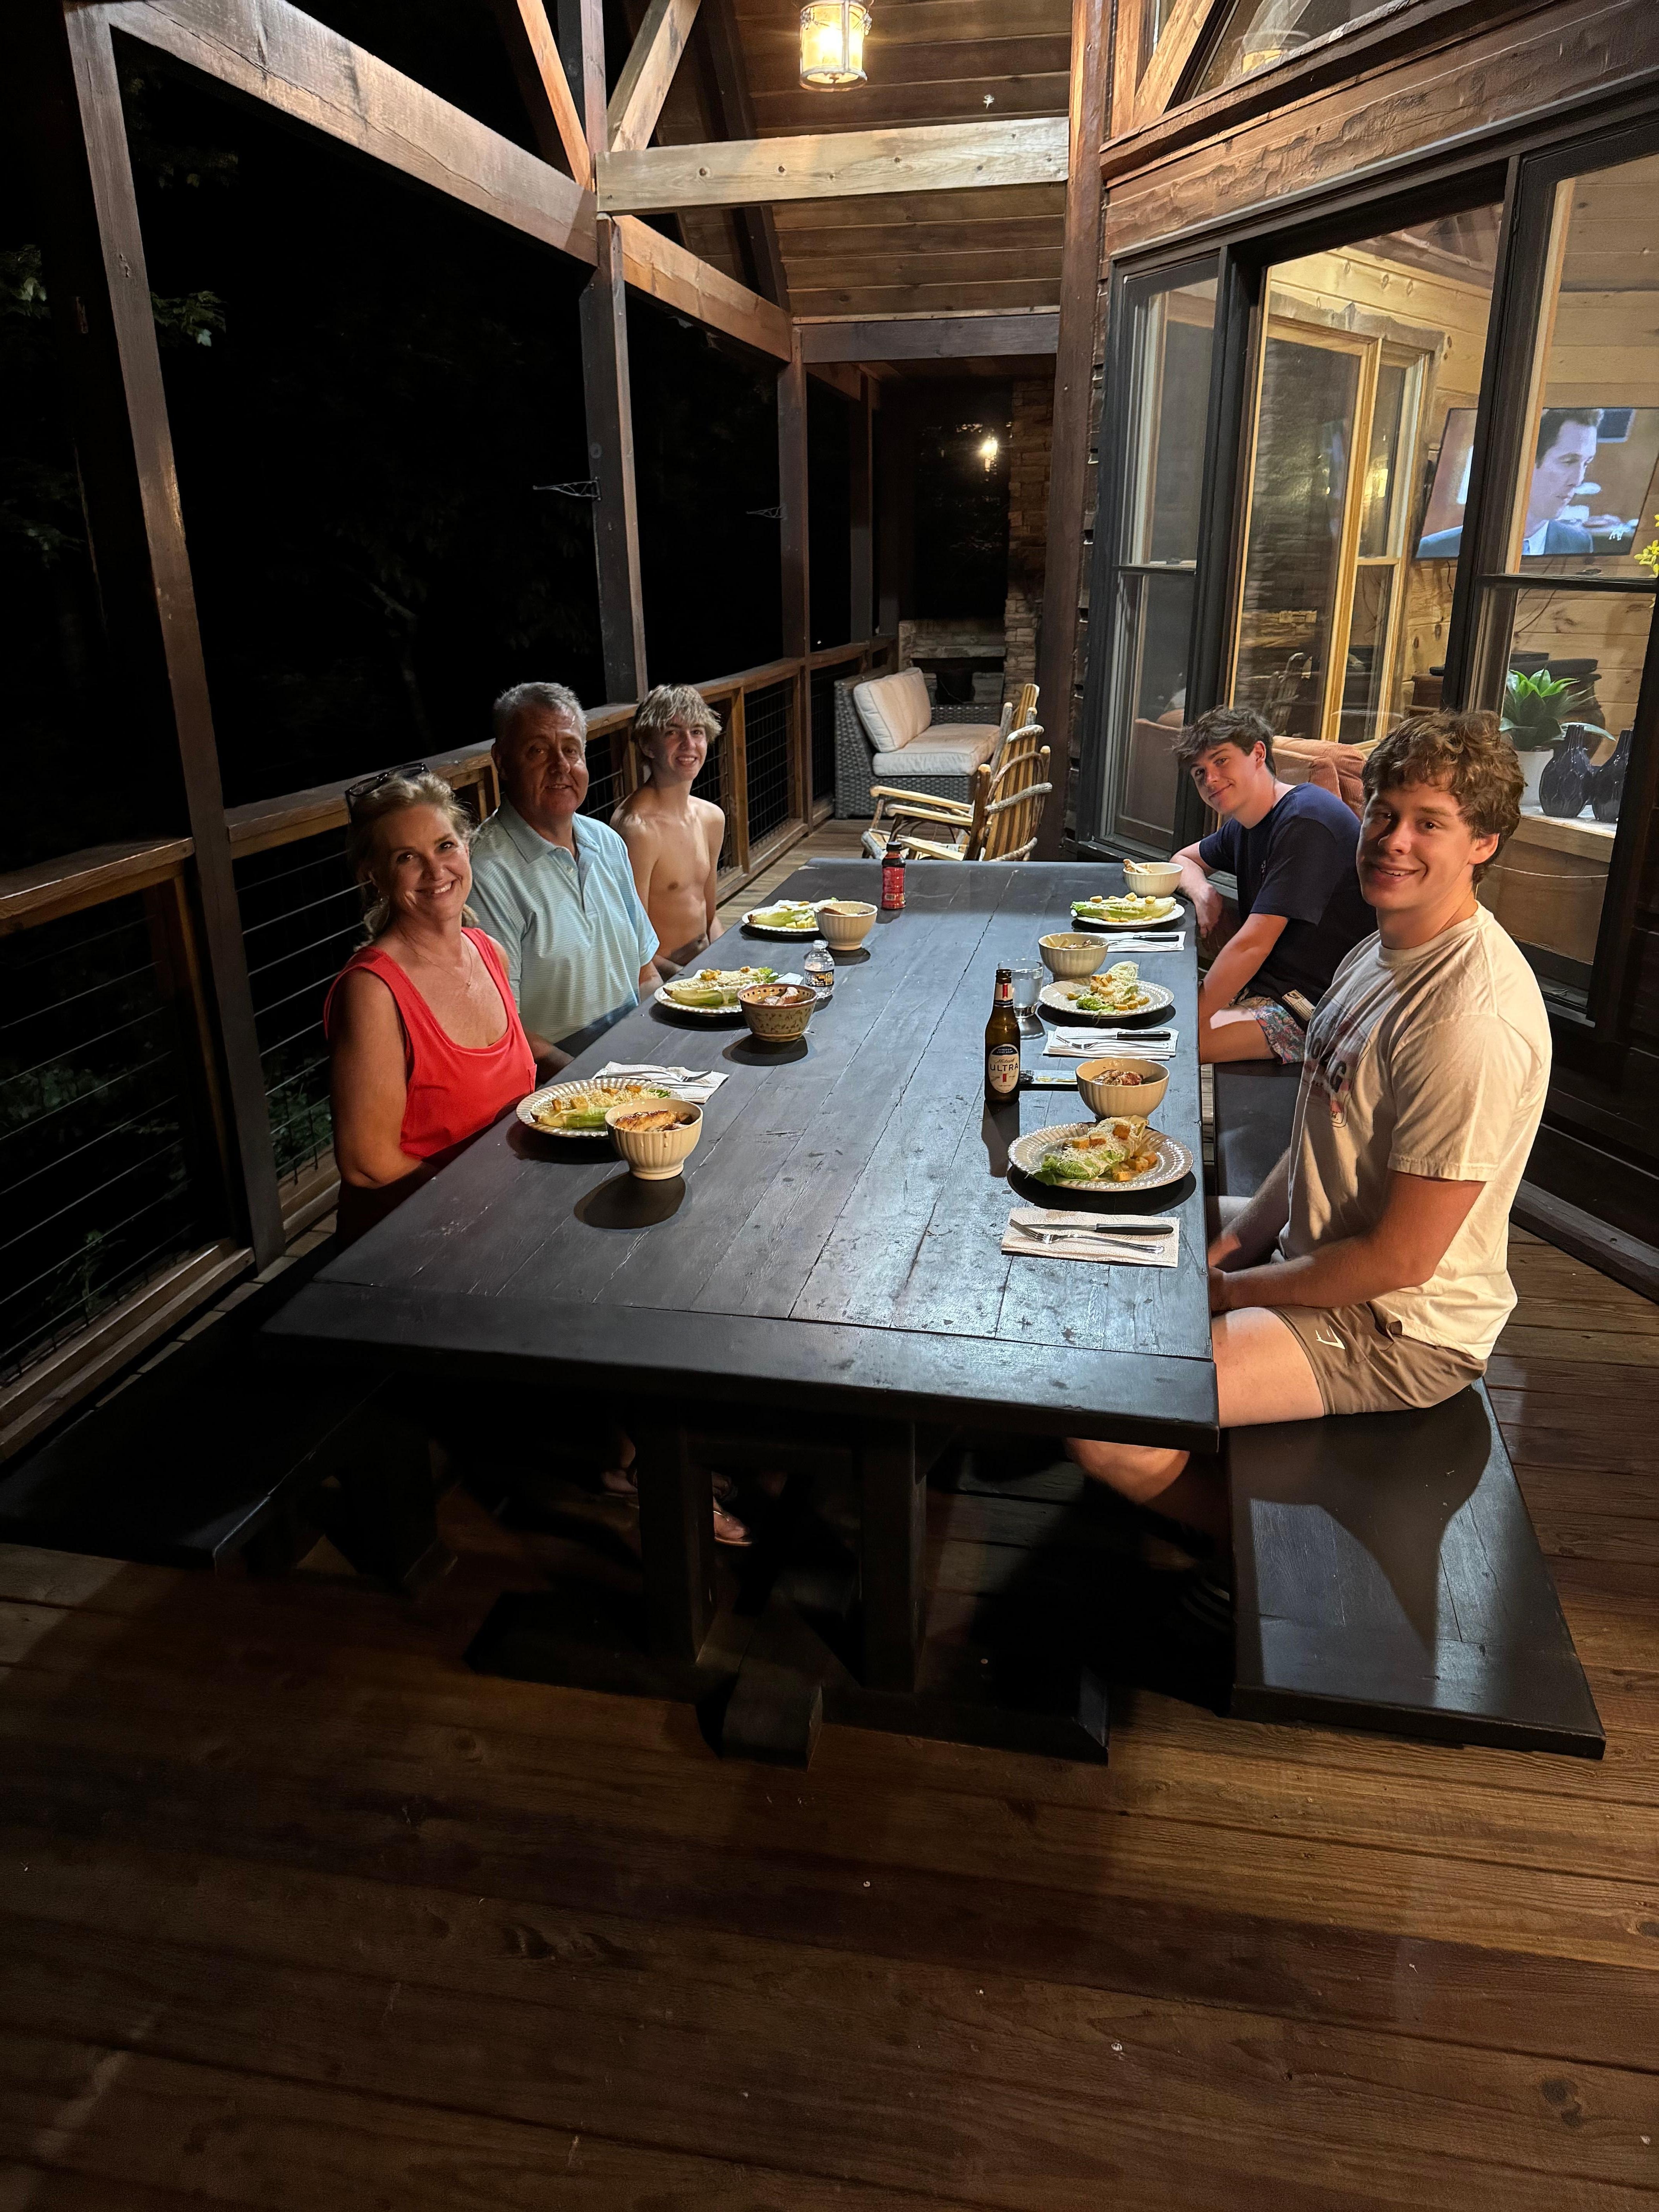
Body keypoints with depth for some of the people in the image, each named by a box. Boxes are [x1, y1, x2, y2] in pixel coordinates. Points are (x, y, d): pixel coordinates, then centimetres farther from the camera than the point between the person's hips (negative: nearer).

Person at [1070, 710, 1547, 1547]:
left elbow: (1399, 1260, -26)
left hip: (1394, 1331, -10)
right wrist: (1233, 1240, 1)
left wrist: (1225, 1291, -14)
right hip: (1314, 1252, 10)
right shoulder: (1386, 946, 4)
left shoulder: (1471, 1022, -29)